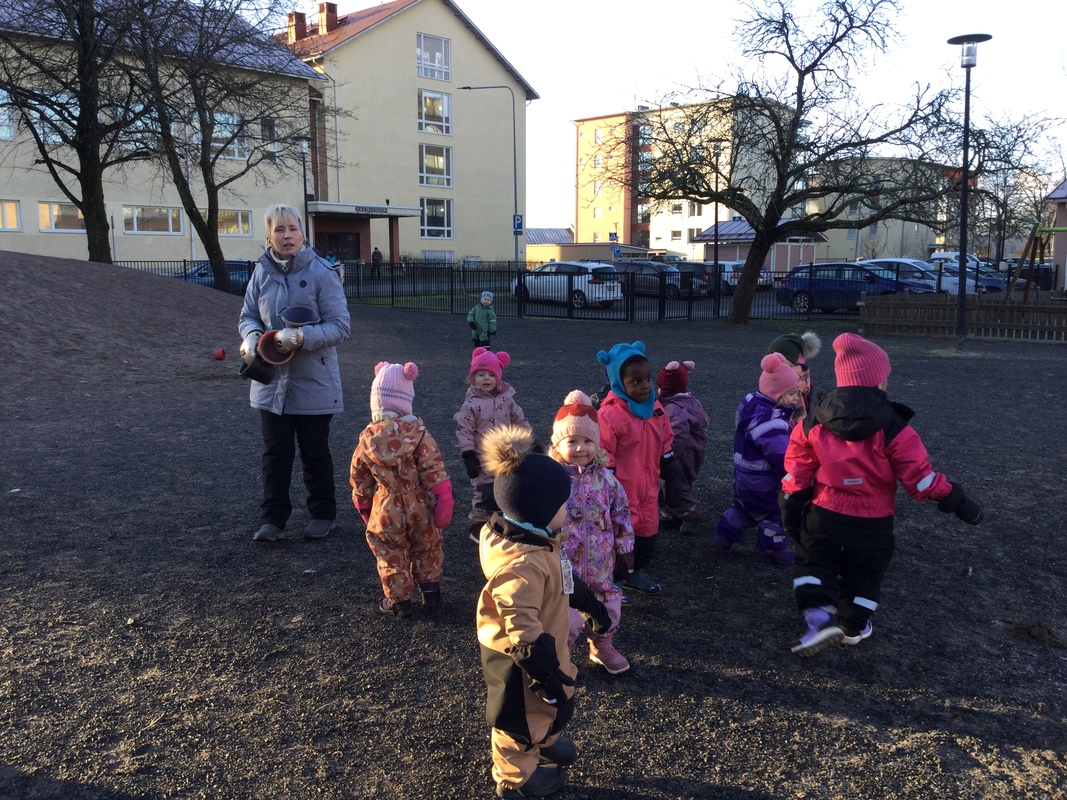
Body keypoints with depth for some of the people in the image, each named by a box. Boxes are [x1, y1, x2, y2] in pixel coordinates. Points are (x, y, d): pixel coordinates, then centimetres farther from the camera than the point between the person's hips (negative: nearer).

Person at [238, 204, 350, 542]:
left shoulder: (322, 272, -12)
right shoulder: (262, 272, 1)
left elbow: (340, 326, -14)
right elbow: (248, 316, 9)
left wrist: (302, 337, -28)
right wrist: (252, 338, -14)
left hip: (313, 382, -3)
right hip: (272, 379, 3)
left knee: (315, 452, 11)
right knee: (275, 452, 7)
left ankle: (323, 514, 27)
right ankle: (273, 517, 18)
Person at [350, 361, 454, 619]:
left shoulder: (367, 438, -7)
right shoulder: (418, 432, -16)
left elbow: (358, 478, 3)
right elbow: (435, 470, -16)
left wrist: (363, 506, 18)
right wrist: (444, 501, -8)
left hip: (386, 511, 0)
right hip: (420, 508, 0)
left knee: (392, 557, 17)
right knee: (426, 549, 21)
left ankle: (399, 600, 23)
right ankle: (430, 591, 30)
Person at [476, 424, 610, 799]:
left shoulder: (535, 542, -6)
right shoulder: (521, 565, -39)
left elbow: (564, 580, 11)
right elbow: (521, 629, -37)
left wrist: (591, 606, 20)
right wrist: (543, 671, -30)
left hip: (544, 645, 9)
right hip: (520, 658, -9)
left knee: (553, 702, 33)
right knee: (523, 717, 17)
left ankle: (547, 740, 61)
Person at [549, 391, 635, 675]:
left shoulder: (606, 478, -4)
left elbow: (621, 515, 3)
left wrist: (624, 551, 5)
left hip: (601, 563, 4)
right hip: (563, 563, -3)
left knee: (606, 605, 19)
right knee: (565, 610, 4)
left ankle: (603, 647, 45)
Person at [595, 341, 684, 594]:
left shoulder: (656, 408, 1)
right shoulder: (609, 414, -21)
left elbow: (666, 449, 10)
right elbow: (603, 461, -17)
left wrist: (673, 482, 12)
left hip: (648, 487, 7)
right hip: (621, 489, -7)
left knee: (647, 528, 18)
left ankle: (638, 572, 37)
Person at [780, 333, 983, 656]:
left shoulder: (814, 423, -8)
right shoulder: (893, 429, -17)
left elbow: (797, 472, -2)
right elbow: (920, 477, -15)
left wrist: (791, 509, 9)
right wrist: (957, 502, -3)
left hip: (823, 516, 1)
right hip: (872, 524, 0)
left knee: (813, 564, 15)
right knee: (864, 574, 21)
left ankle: (819, 617, -6)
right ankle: (854, 626, 35)